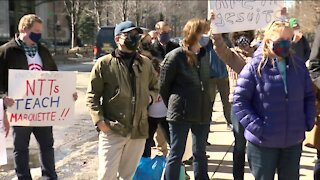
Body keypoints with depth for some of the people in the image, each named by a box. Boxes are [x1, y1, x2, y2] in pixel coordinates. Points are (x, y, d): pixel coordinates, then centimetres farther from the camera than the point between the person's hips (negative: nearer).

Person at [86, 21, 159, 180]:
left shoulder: (145, 63, 9)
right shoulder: (104, 63, -3)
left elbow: (155, 87, 23)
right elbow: (92, 95, -2)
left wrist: (150, 96, 0)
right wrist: (99, 120, -12)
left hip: (138, 130, 4)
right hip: (112, 130, -4)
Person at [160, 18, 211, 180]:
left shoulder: (203, 56, 9)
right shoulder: (176, 56, -10)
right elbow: (163, 85, -6)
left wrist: (205, 106, 12)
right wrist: (173, 106, 4)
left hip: (202, 113, 6)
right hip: (180, 113, -6)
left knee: (200, 154, 16)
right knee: (176, 154, 4)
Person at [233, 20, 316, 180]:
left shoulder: (299, 65, 3)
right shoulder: (255, 67, -12)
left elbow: (309, 96, 13)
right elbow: (239, 101, -12)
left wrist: (308, 121, 1)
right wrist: (257, 127, -17)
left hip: (293, 141, 5)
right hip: (263, 143, -4)